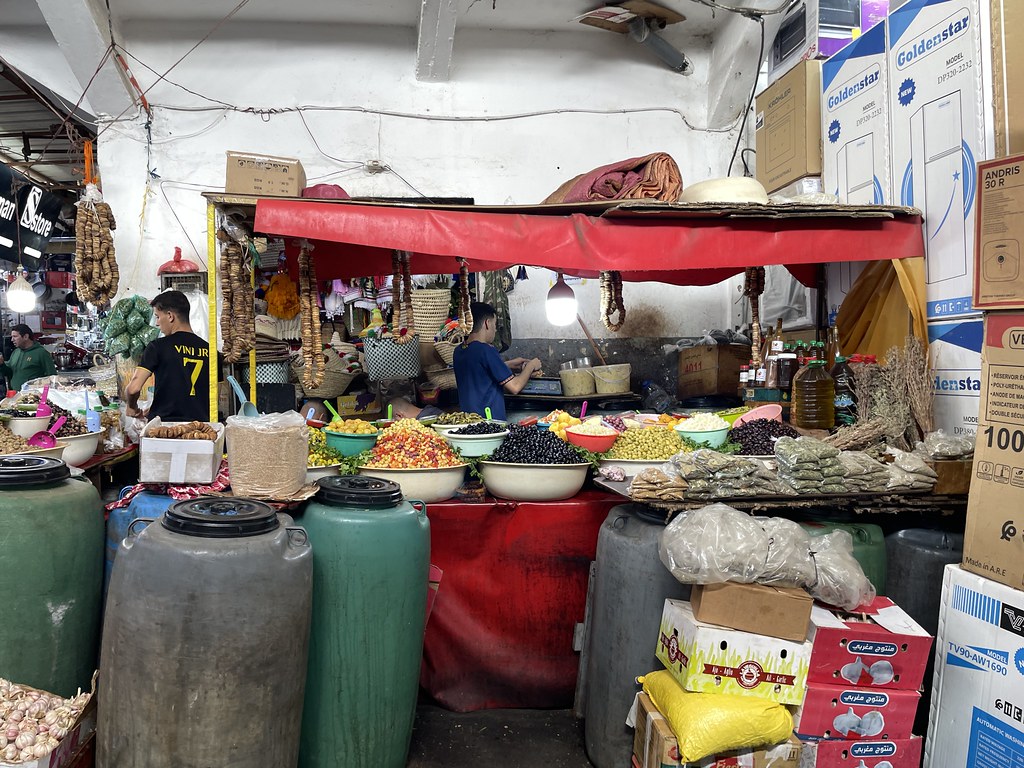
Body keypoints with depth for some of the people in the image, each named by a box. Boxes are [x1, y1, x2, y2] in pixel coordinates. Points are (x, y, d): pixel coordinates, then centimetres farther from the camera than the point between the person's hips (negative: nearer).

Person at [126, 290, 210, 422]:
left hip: (166, 422, -4)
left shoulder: (158, 346, -4)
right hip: (201, 423, 4)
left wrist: (132, 406, 14)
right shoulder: (208, 349, 8)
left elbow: (134, 388, -10)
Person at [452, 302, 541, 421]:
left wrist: (509, 364, 27)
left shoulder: (459, 351, 8)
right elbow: (515, 387, -14)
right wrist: (531, 366, 2)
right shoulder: (486, 351, -16)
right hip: (488, 421, -8)